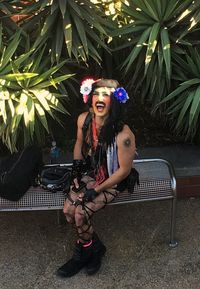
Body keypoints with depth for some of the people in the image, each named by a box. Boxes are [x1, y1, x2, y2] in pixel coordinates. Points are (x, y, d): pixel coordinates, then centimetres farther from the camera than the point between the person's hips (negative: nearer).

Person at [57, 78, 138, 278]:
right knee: (68, 210, -10)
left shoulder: (123, 134, -31)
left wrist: (96, 190, -17)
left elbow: (124, 170, -21)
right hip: (90, 173, 6)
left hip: (112, 181, -5)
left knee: (80, 214, -16)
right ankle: (94, 248, 16)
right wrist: (76, 173, 0)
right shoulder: (83, 119, -13)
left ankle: (83, 251, 18)